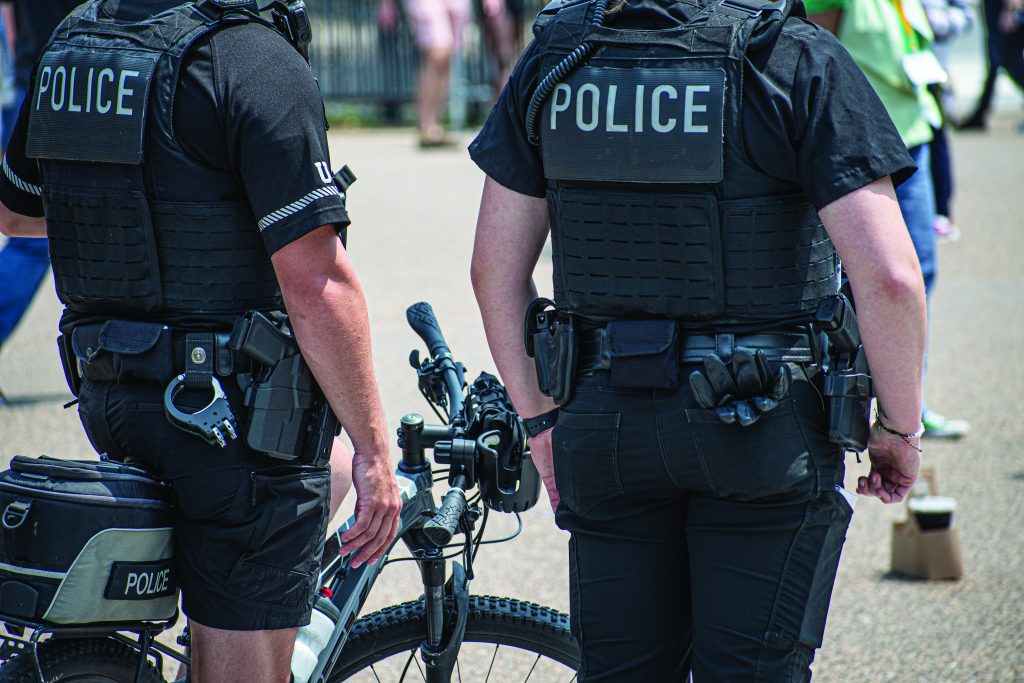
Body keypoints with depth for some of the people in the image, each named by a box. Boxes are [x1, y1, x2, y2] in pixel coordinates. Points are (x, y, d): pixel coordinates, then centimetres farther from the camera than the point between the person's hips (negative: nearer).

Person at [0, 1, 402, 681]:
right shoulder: (254, 60, -20)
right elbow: (316, 282, -23)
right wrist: (375, 453, -16)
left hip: (106, 397, 8)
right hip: (234, 413, -8)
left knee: (327, 465, 33)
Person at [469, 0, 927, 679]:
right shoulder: (797, 57, -12)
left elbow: (496, 270, 5)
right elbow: (887, 276, -17)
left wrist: (543, 419, 15)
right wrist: (901, 428, -2)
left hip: (604, 420, 4)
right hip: (764, 433, -4)